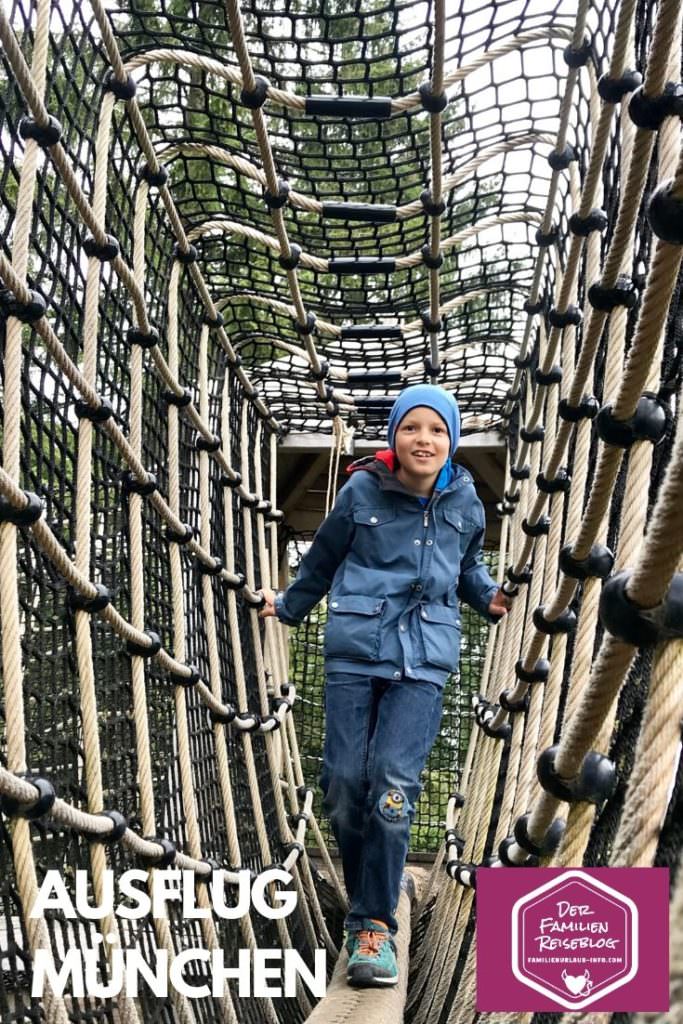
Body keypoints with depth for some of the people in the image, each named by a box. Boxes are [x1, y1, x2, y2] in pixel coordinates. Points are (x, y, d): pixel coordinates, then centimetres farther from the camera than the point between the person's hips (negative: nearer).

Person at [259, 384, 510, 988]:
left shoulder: (464, 500, 5)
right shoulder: (363, 490, -2)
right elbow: (324, 556, 14)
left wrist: (489, 597, 4)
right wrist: (290, 605, 26)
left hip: (424, 660, 0)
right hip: (355, 651, 0)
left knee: (394, 783, -13)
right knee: (345, 782, -1)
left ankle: (374, 923, 0)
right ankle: (368, 896, 24)